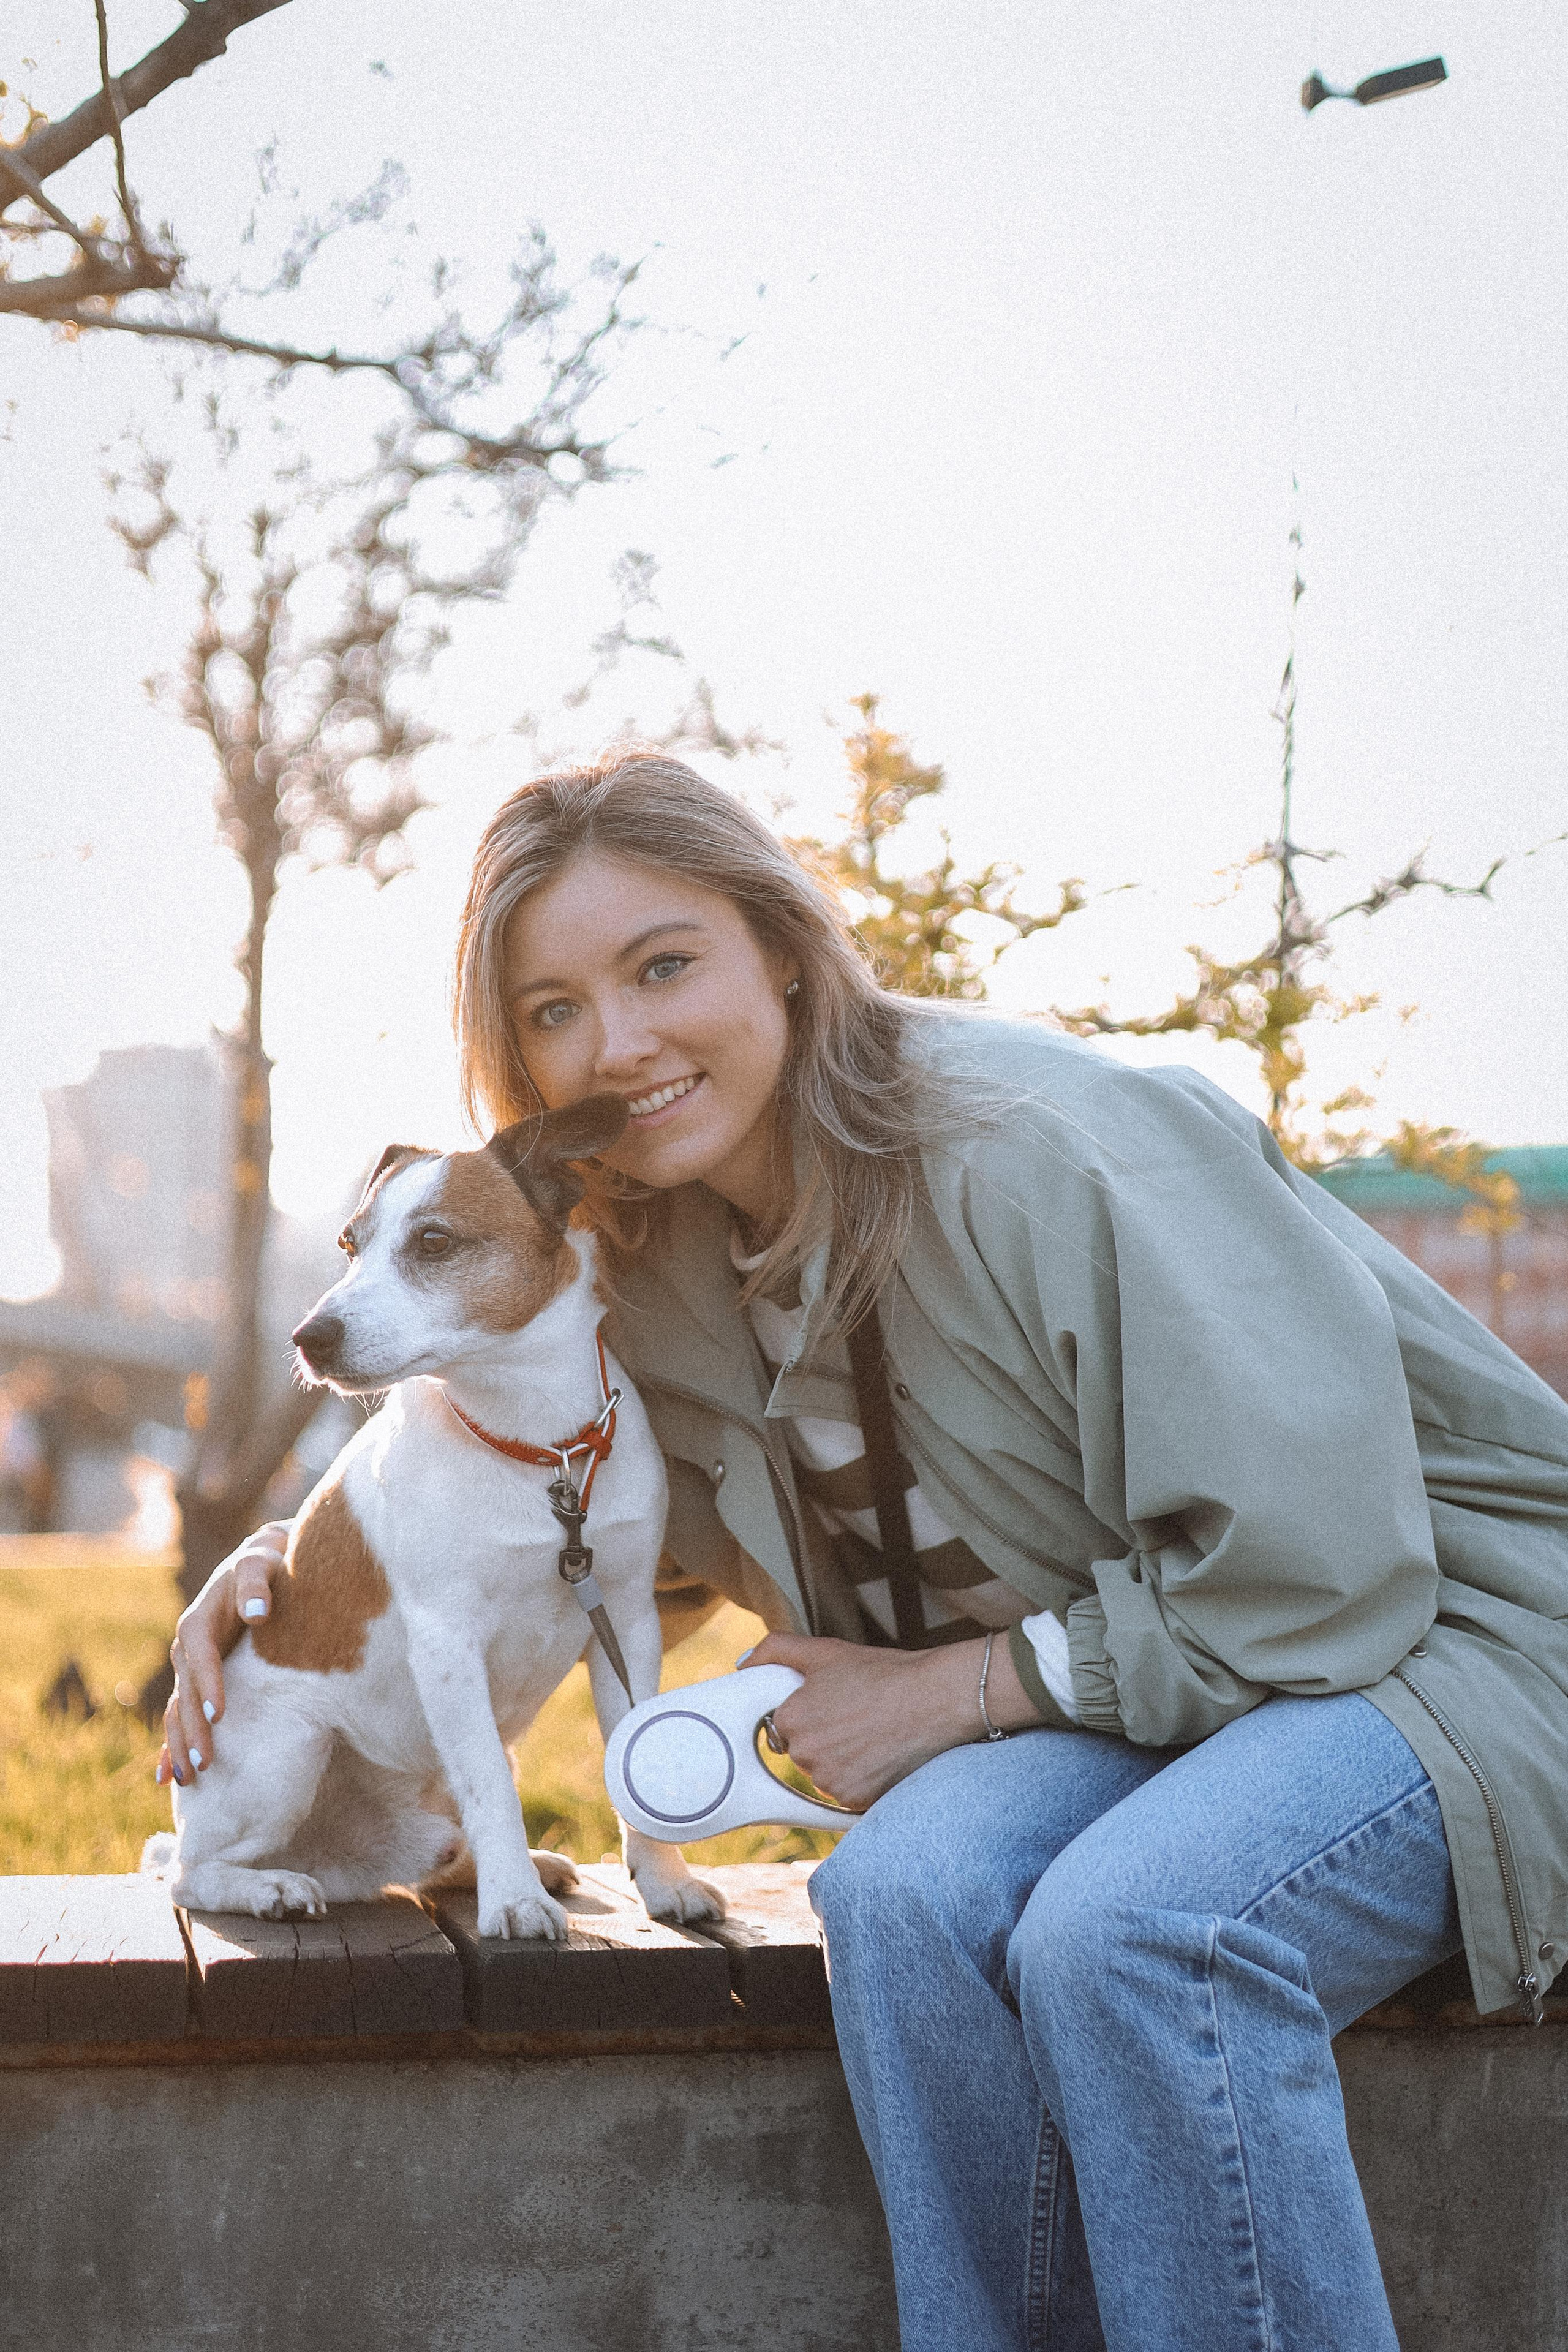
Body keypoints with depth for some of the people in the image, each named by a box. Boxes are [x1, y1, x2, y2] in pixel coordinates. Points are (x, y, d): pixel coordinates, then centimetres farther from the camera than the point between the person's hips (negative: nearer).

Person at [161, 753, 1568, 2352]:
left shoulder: (1034, 1145, -23)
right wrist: (303, 1556, 3)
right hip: (1123, 1683, 6)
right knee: (905, 1889, -26)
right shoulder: (654, 1266, 2)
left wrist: (949, 1694, -16)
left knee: (1130, 1929, -34)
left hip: (1439, 1625, -6)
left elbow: (1317, 1566, -23)